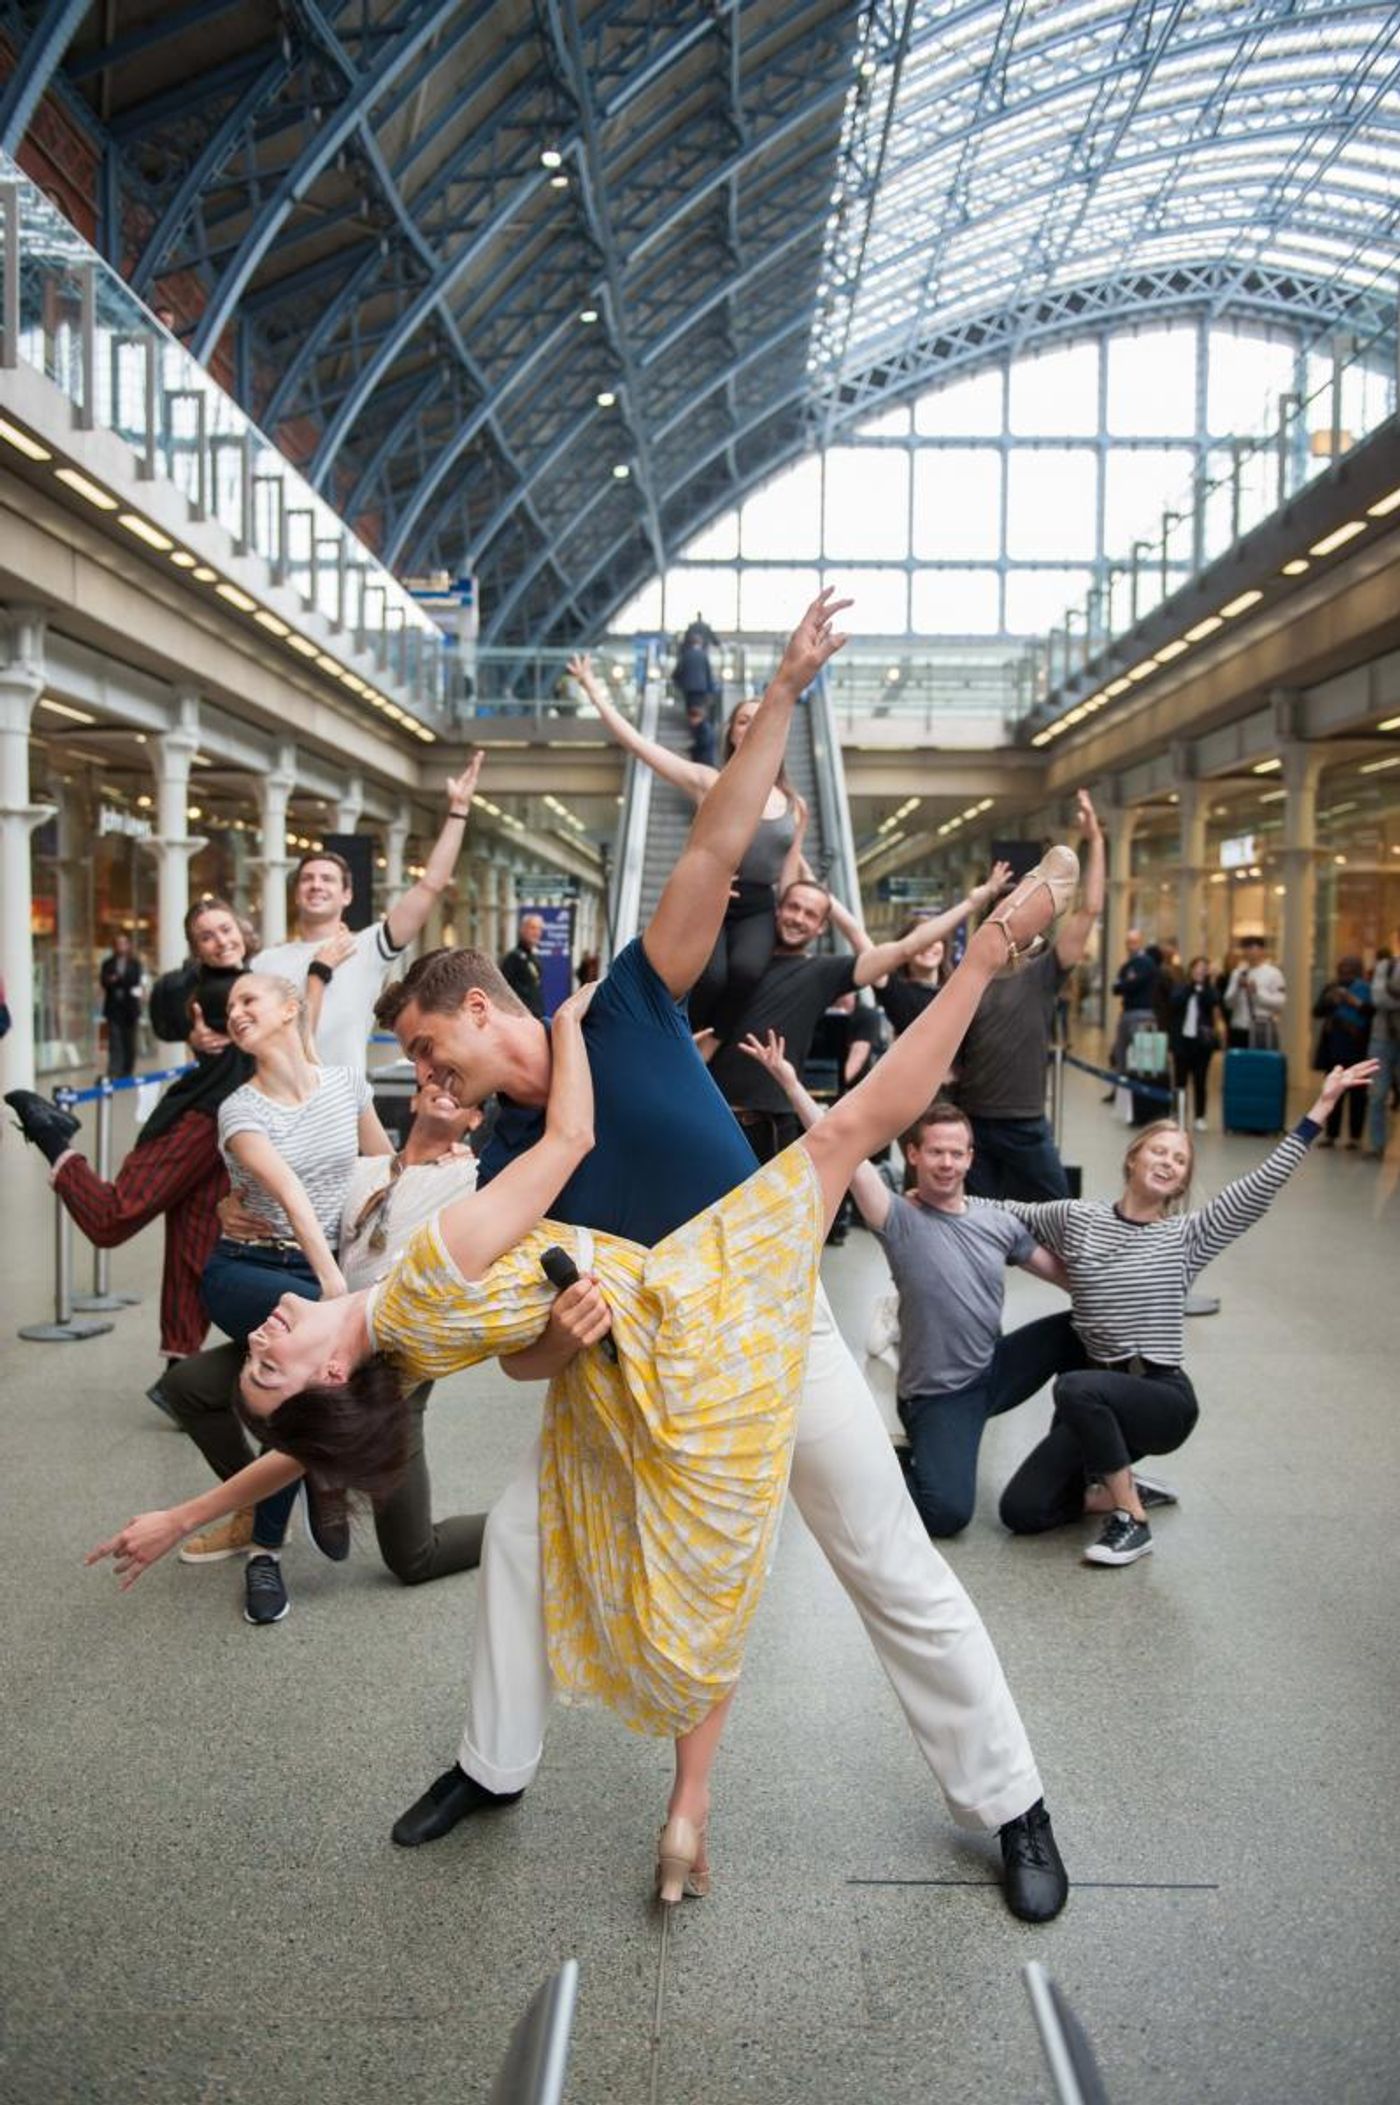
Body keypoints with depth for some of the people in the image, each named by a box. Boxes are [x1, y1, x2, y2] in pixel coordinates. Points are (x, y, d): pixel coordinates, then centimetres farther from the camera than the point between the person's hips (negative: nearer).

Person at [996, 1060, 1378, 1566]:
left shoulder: (1187, 1236, -3)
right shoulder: (1077, 1218, 2)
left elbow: (1263, 1183, -10)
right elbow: (1007, 1213, 13)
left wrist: (1322, 1106, -14)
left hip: (1162, 1396, -3)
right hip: (1096, 1399, 3)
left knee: (1077, 1388, -38)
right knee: (1020, 1511, -6)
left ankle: (1133, 1521, -18)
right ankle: (1115, 1487, 20)